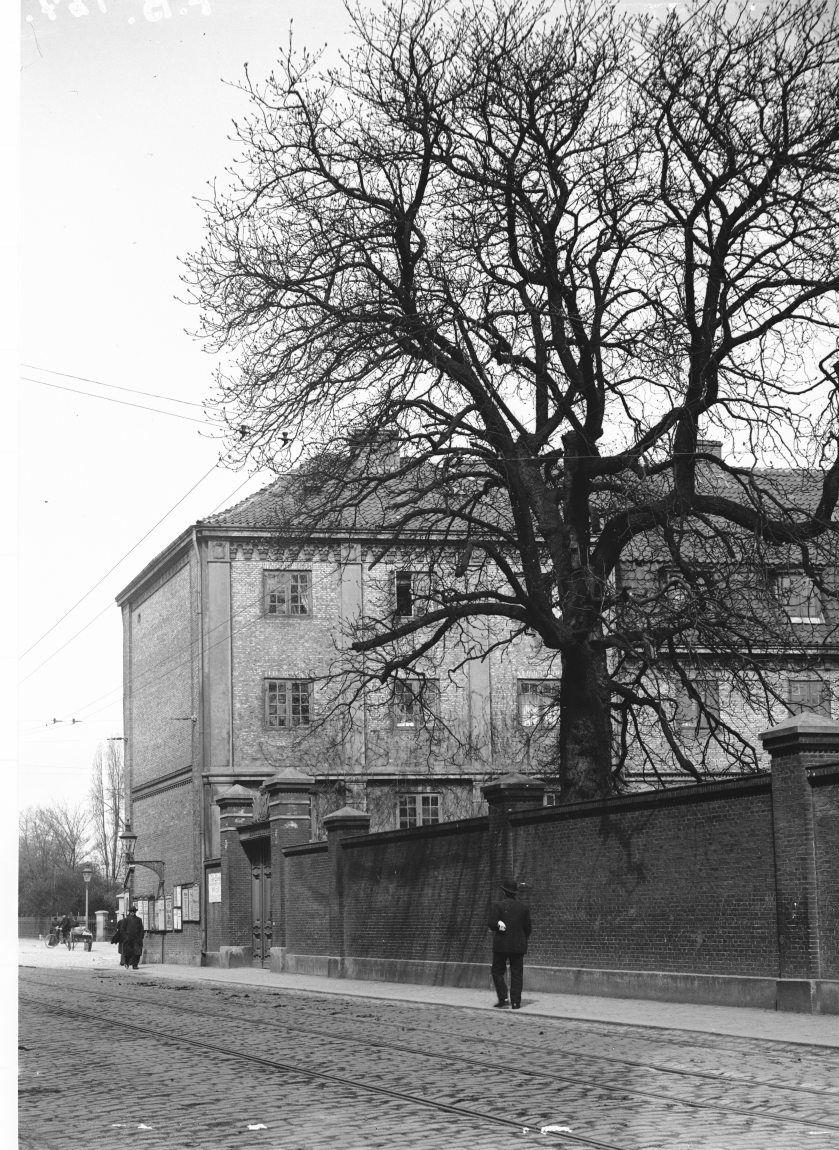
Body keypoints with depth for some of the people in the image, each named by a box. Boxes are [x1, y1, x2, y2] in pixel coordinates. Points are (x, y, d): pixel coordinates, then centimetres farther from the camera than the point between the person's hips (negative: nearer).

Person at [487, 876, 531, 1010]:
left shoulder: (498, 905, -6)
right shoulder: (523, 907, 7)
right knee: (517, 974, 6)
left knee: (498, 971, 9)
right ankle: (516, 1002, 2)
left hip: (501, 944, -3)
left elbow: (491, 924, -14)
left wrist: (497, 926, 7)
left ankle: (503, 997, -4)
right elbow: (527, 928, 8)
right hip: (519, 946, 3)